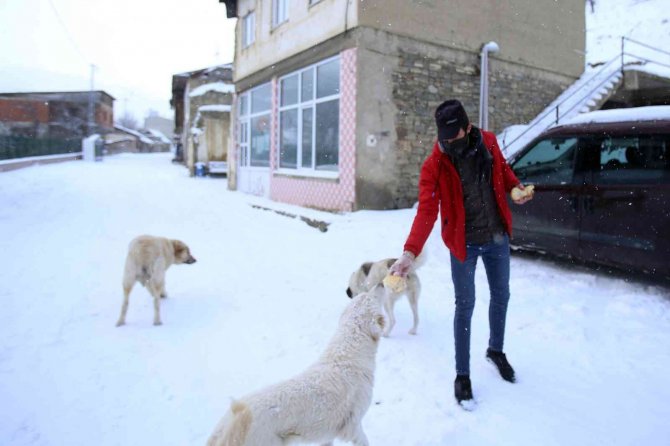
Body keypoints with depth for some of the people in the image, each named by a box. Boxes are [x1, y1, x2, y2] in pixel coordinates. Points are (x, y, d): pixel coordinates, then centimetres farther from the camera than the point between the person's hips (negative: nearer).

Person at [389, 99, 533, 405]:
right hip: (464, 243, -4)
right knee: (465, 306, 2)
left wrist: (516, 186, -7)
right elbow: (426, 211, -29)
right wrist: (410, 251, -41)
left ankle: (496, 350, 44)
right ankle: (462, 375, 18)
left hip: (497, 238, 5)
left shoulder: (488, 142, -8)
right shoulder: (434, 165, -20)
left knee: (500, 295, 18)